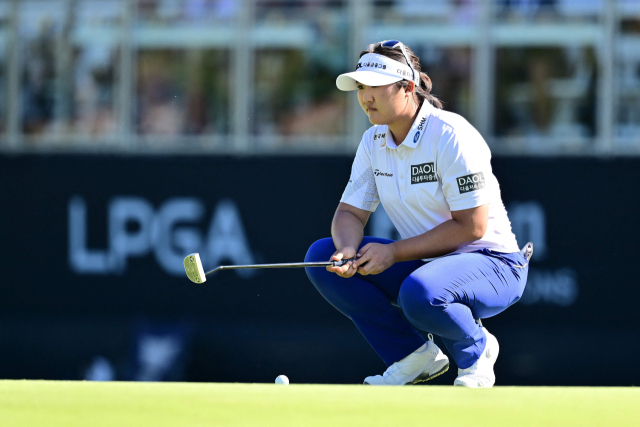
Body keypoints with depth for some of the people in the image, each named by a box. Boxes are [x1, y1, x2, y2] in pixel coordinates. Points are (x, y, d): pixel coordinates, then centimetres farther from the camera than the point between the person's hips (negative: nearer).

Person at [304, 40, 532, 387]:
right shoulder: (374, 141, 3)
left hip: (491, 265, -8)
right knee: (321, 256, -8)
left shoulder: (451, 136, -21)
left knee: (420, 291, -40)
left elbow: (472, 226, -23)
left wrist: (394, 252, -23)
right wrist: (348, 249, -20)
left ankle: (475, 348, -5)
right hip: (420, 264, 8)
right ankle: (413, 354, 0)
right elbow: (350, 212, 5)